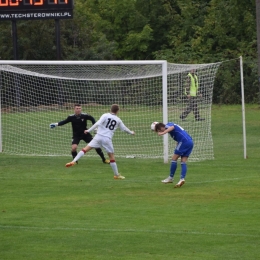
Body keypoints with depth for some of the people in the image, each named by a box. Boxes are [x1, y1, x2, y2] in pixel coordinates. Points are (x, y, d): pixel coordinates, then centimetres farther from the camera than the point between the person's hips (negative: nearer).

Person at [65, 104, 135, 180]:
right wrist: (131, 132, 43)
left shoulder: (105, 115, 2)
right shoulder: (118, 120, 10)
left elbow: (98, 124, -12)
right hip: (107, 139, 1)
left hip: (99, 136, -1)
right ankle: (116, 175, 19)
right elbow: (124, 128, 23)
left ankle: (73, 161, -15)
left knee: (85, 149, -1)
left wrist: (89, 130, -9)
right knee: (112, 156, 12)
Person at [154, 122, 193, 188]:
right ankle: (182, 178, -8)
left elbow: (172, 127, -26)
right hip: (190, 141, 10)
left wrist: (163, 133, -40)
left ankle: (170, 178, 4)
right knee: (183, 162, 4)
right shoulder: (170, 125, 26)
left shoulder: (168, 125, -1)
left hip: (183, 141, -10)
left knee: (174, 159, -1)